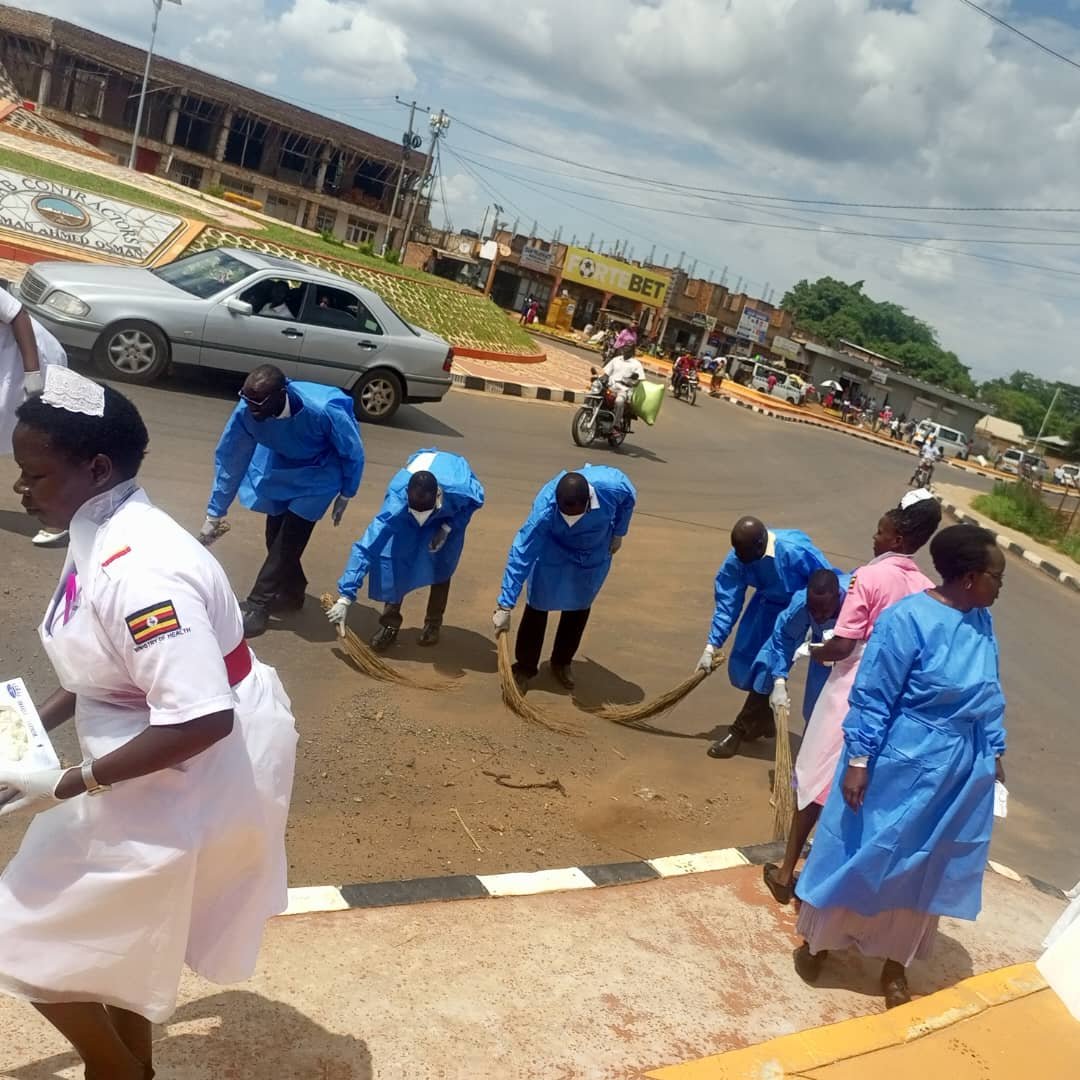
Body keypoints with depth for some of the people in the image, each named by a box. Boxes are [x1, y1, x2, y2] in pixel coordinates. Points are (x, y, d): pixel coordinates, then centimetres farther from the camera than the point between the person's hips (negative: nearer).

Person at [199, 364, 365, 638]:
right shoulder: (247, 410, -29)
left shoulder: (324, 411, -41)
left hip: (319, 472, -4)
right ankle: (291, 592, 33)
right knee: (275, 535, 9)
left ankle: (257, 607, 2)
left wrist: (345, 496, -6)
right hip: (281, 466, 4)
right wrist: (214, 515, -8)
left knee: (289, 538, -9)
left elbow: (353, 454, -21)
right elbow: (230, 459, -14)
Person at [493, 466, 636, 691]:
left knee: (579, 608, 12)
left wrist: (618, 533, 0)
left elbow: (629, 498, -11)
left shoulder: (613, 485, -38)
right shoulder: (544, 508, -41)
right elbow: (522, 555, -36)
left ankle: (562, 662, 32)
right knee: (538, 606, -1)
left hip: (594, 554, 2)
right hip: (554, 552, -2)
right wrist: (505, 606, -35)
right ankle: (525, 665, 18)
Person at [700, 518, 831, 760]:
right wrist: (711, 647, -12)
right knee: (747, 659, 9)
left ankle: (740, 730, 4)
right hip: (768, 603, 6)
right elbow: (728, 602, -12)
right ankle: (762, 721, 31)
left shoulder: (795, 551, -37)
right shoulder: (737, 558, -22)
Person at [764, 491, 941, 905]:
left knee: (817, 780, 7)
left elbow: (842, 646, -18)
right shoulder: (926, 588, 2)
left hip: (852, 695, -5)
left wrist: (813, 651, 2)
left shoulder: (869, 576, -14)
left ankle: (786, 872, 16)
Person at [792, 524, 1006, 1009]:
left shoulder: (981, 621, 2)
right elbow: (872, 697, -18)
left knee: (925, 870, 16)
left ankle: (895, 962, 33)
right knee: (861, 856, 9)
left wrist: (994, 751, 17)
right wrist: (857, 761, -19)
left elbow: (990, 695, 15)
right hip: (901, 768, -6)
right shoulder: (908, 619, -20)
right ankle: (815, 941, 30)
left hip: (960, 778, 7)